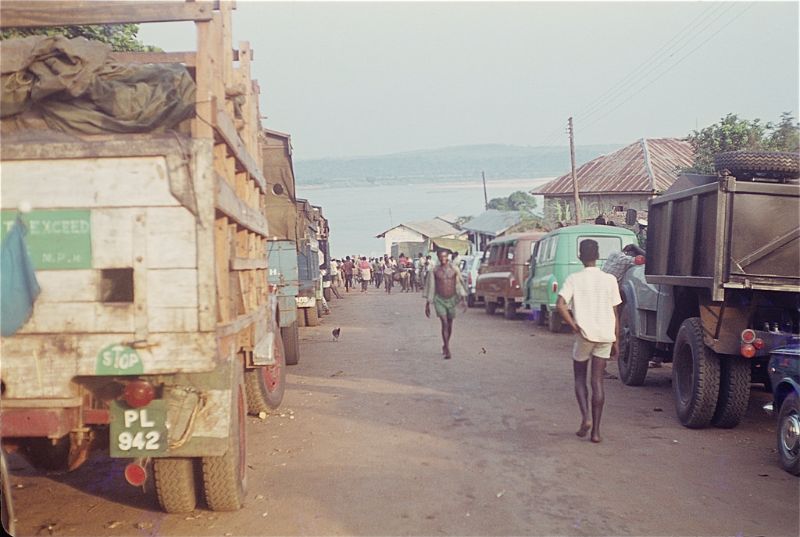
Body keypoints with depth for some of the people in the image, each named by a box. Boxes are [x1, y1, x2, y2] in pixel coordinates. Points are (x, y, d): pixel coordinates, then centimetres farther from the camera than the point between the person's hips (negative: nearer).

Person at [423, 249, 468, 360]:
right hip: (439, 300, -2)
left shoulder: (454, 269, -1)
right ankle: (447, 350, -13)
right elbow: (430, 288, 2)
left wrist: (463, 299, -7)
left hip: (452, 299, 2)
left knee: (450, 325, 11)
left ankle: (445, 345, 33)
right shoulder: (434, 271, -3)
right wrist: (427, 304, 3)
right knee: (444, 323, -14)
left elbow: (460, 284, 1)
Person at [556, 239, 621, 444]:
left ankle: (585, 417, -5)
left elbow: (560, 305, -17)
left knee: (580, 378, 15)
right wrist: (616, 342, 10)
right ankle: (596, 430, 4)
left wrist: (574, 326, -10)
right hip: (605, 335, 2)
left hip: (584, 335, -2)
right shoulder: (609, 280, 3)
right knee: (597, 382, 5)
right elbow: (615, 314, 4)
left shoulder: (574, 279, -3)